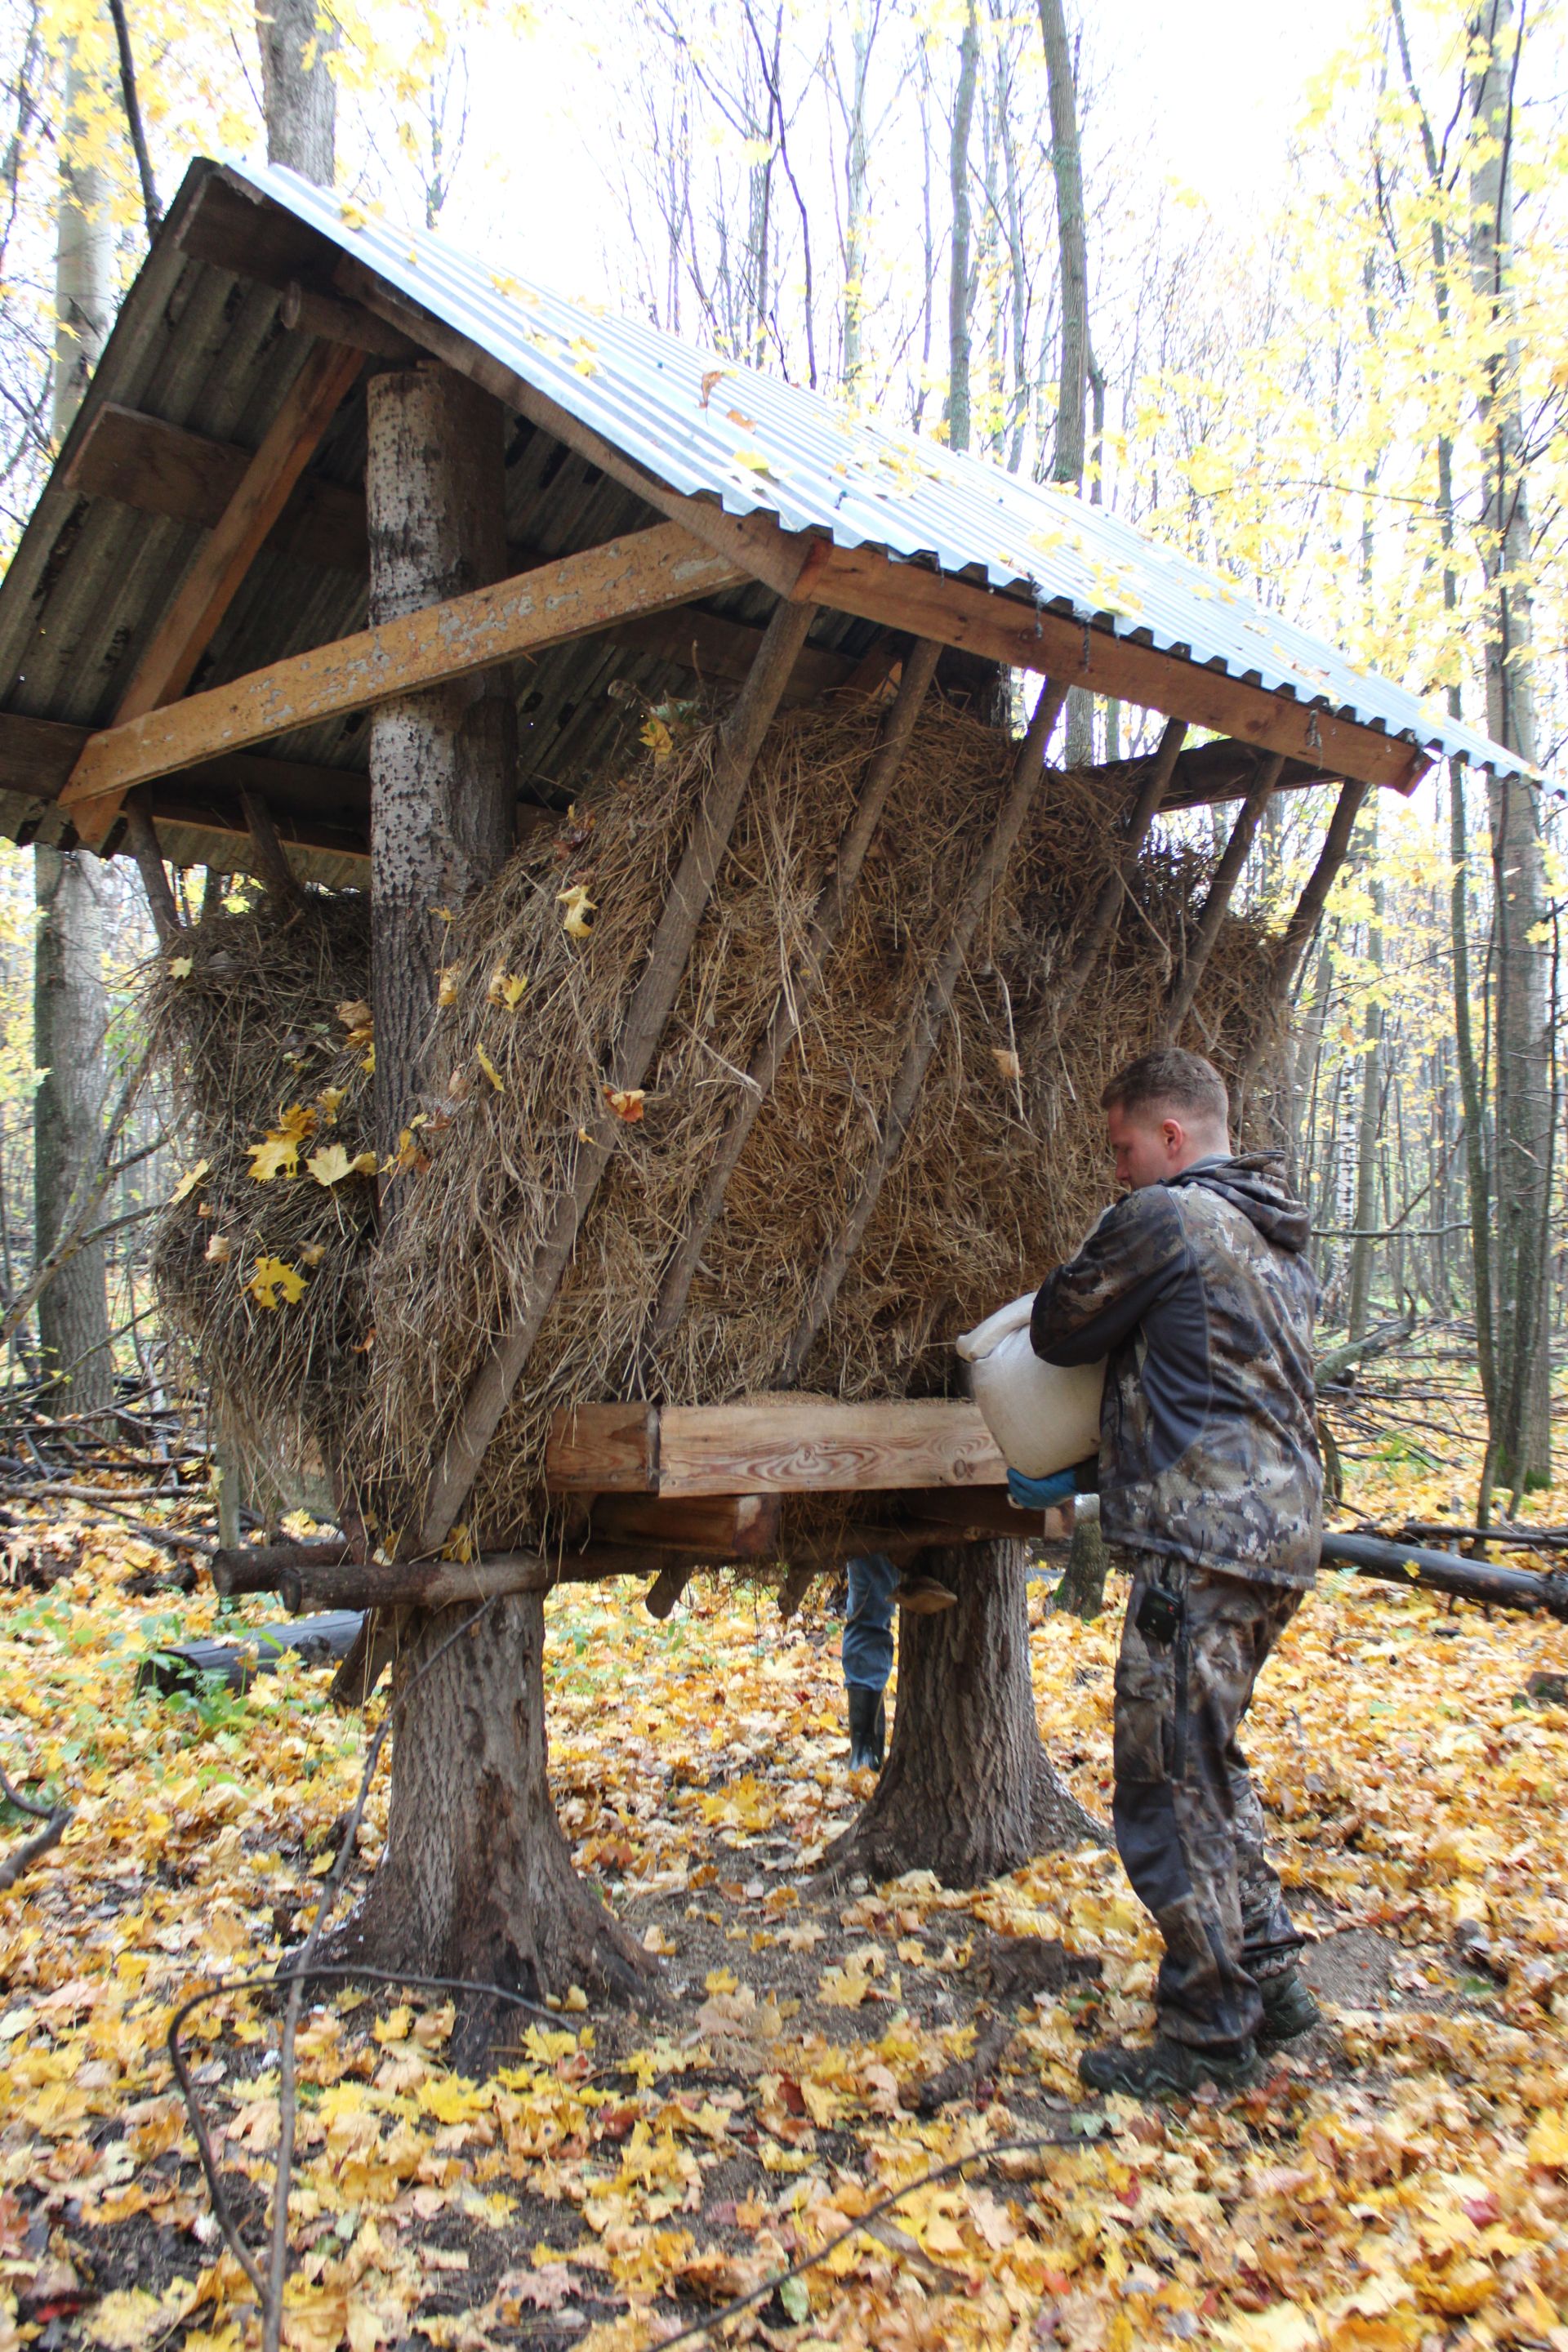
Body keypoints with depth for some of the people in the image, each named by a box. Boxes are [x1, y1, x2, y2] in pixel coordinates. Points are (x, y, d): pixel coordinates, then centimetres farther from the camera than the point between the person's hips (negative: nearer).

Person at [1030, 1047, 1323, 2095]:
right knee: (1210, 1772, 21)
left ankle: (1208, 2034, 8)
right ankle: (1270, 1980, 27)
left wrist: (1062, 1291, 18)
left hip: (1202, 1544, -10)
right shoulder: (1278, 1237, 18)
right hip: (1281, 1530, 10)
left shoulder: (1165, 1217, -11)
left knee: (1173, 1789, -1)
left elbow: (1060, 1331, -4)